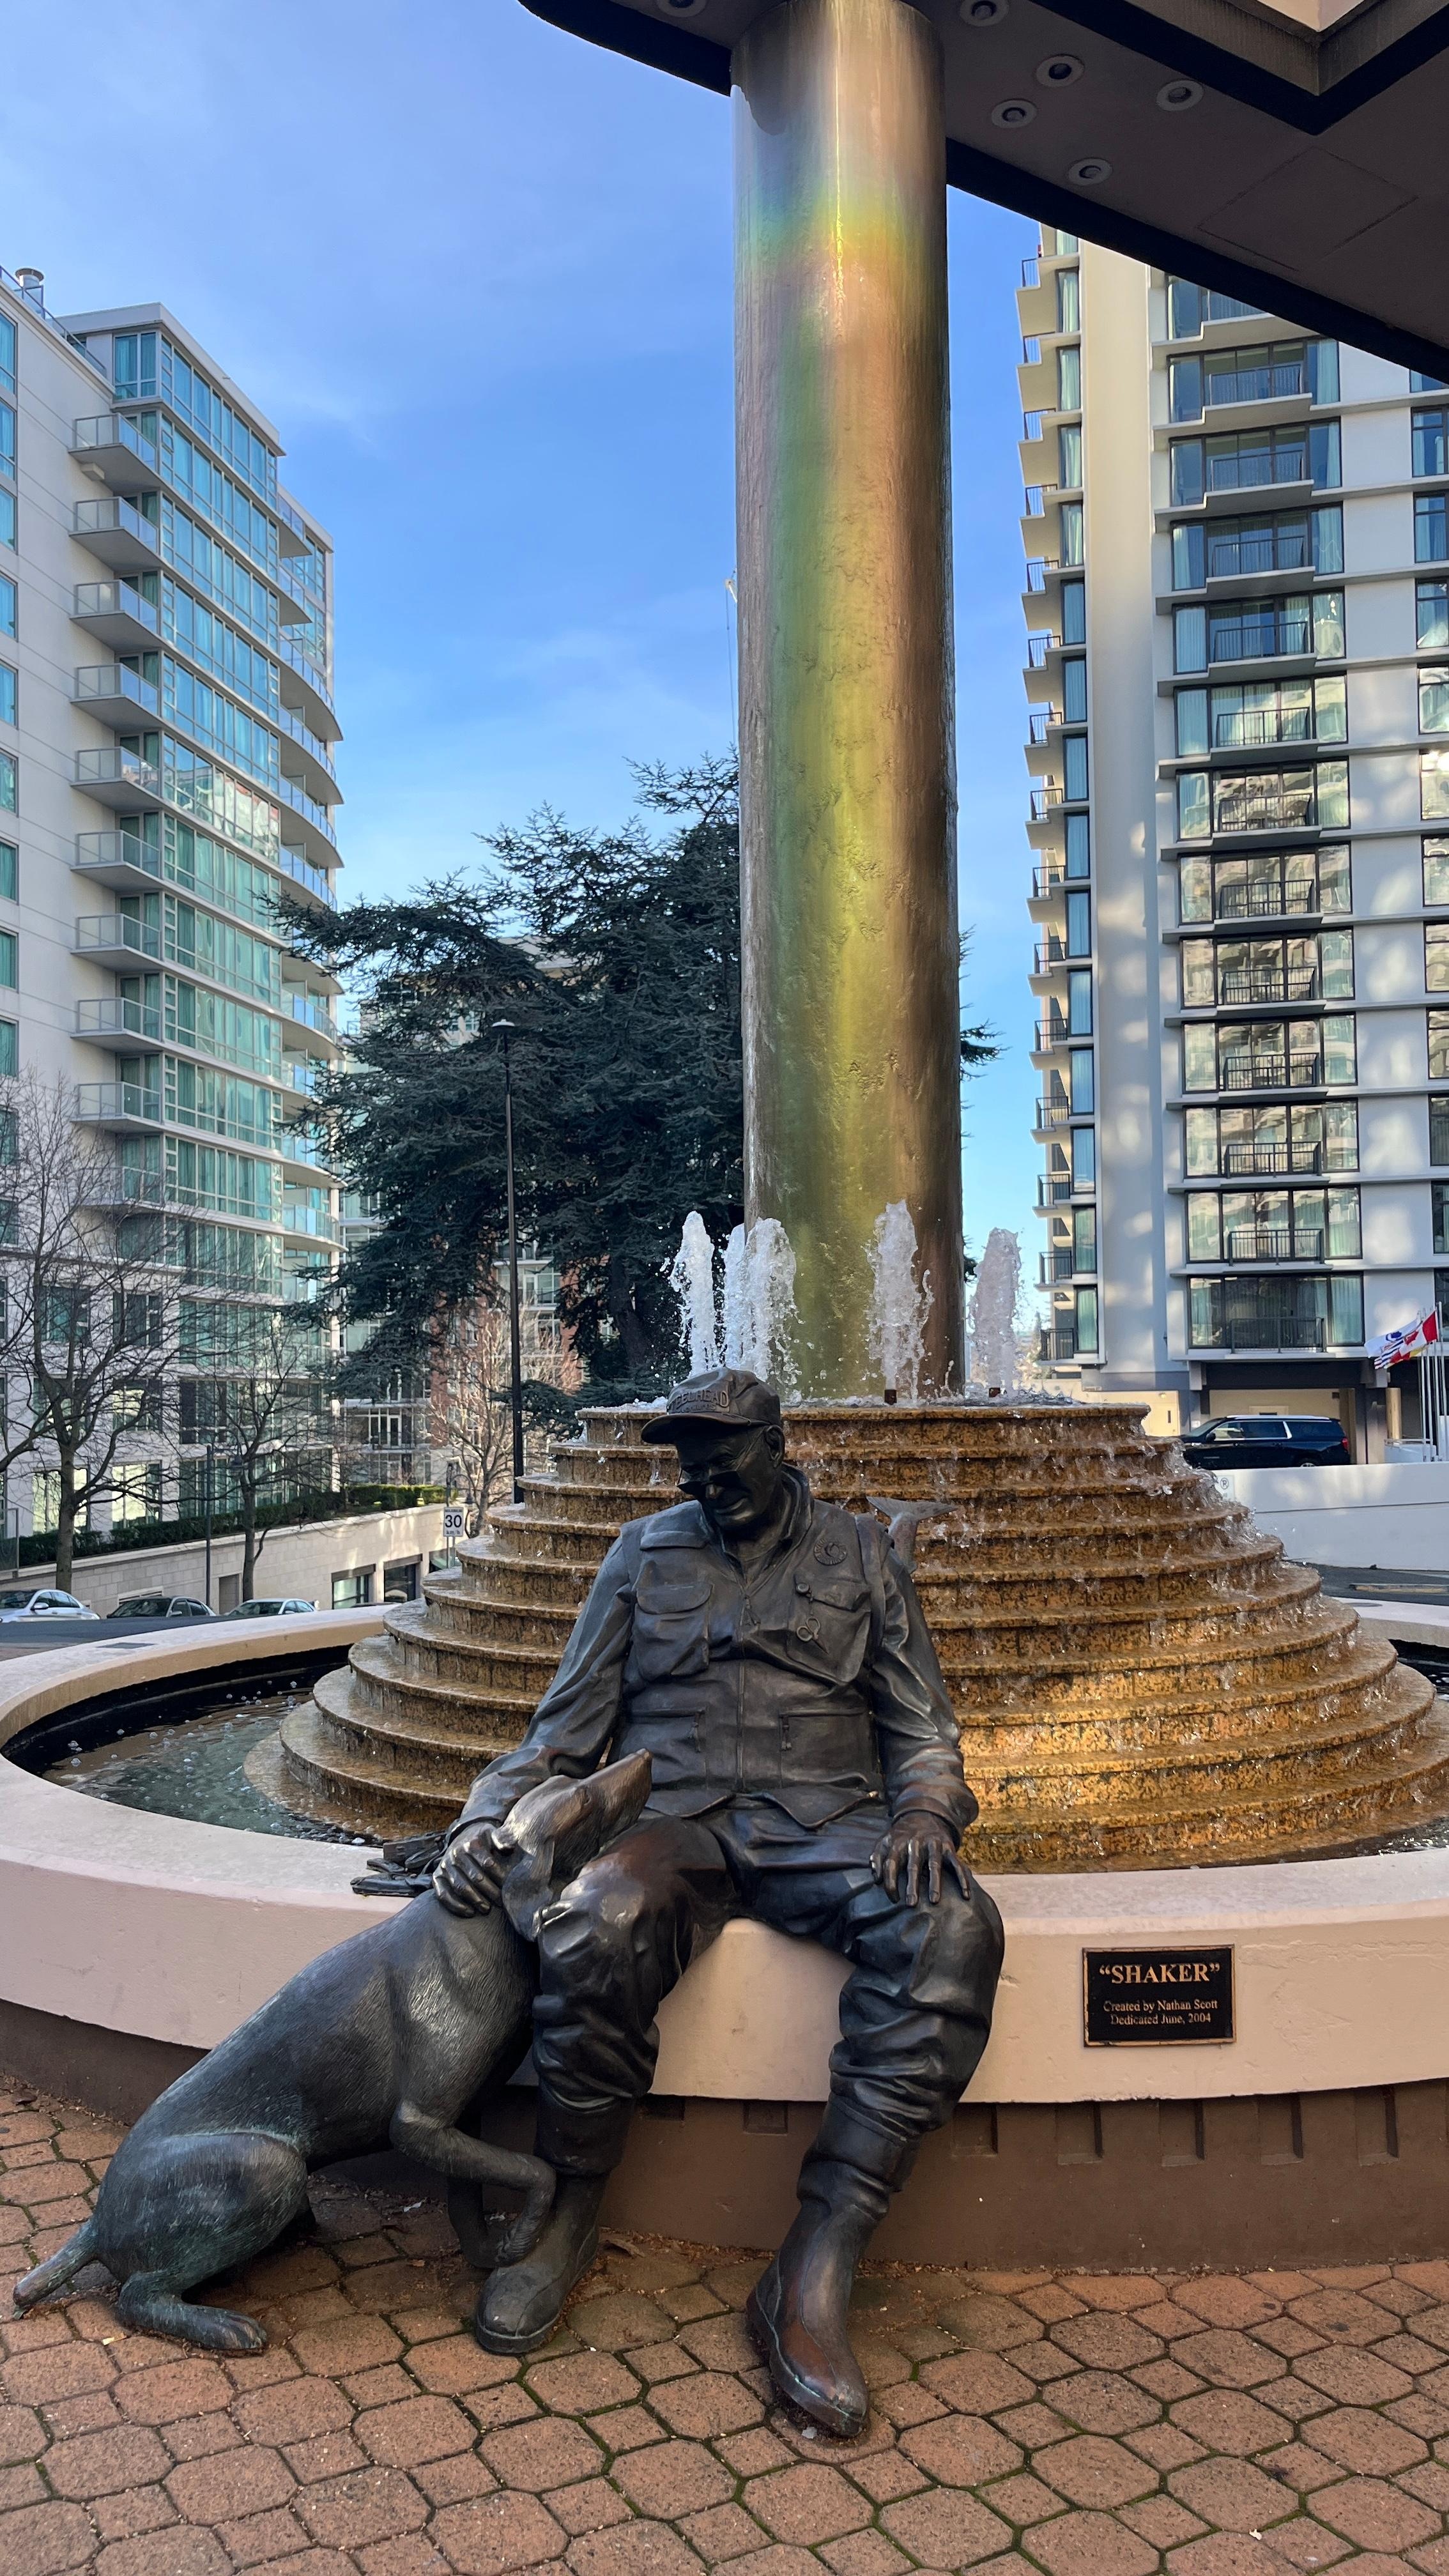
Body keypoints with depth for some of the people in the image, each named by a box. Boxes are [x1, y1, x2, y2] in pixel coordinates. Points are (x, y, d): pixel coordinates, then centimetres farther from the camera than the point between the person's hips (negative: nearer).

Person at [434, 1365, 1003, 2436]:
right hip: (674, 1817, 0)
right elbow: (565, 1731, 15)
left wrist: (926, 1809, -10)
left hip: (824, 1819, 0)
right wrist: (488, 1818, -3)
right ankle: (569, 2216, -10)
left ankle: (815, 2274, -29)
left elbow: (922, 1725, 12)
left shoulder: (859, 1551, 16)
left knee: (950, 1931, -33)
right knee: (595, 1927, -36)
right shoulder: (646, 1552, 17)